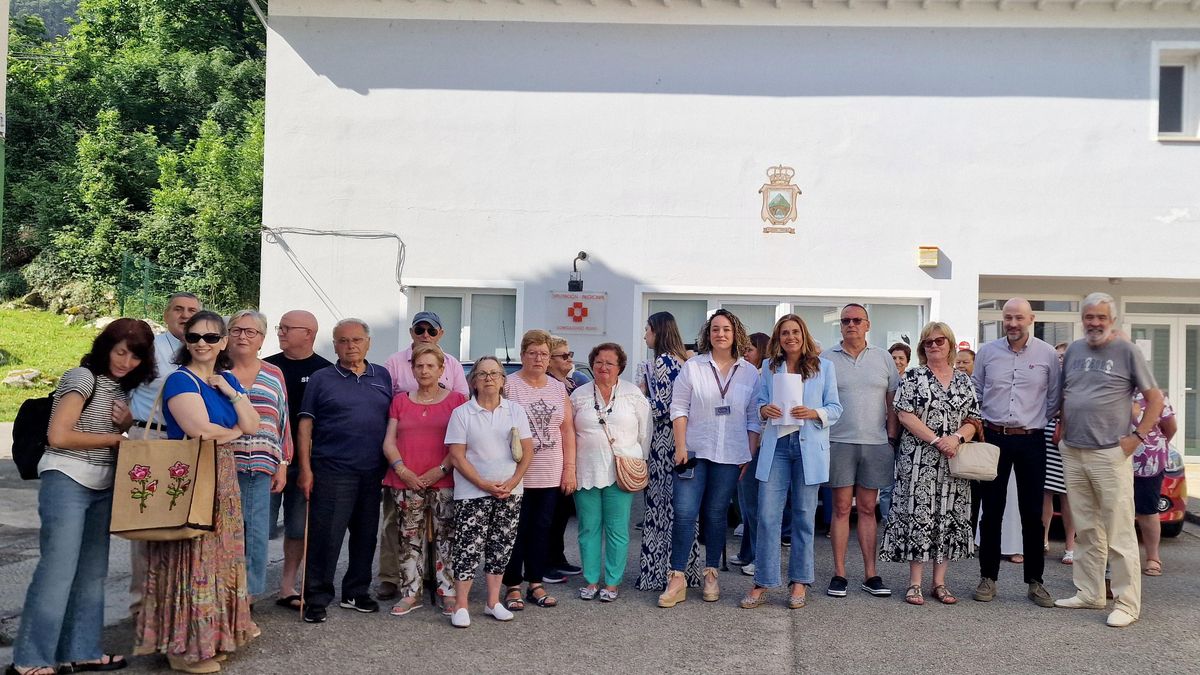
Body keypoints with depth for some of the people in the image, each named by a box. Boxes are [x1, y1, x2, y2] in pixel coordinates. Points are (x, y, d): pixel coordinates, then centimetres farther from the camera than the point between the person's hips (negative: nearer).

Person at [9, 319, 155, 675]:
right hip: (66, 482, -8)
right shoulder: (82, 377, -12)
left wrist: (126, 423, -2)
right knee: (58, 570, -8)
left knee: (91, 572, 9)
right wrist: (113, 438, -9)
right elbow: (59, 436, -20)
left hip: (103, 487, 8)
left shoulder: (121, 387, 12)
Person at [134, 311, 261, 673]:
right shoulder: (181, 380, -9)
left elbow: (252, 426, 6)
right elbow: (200, 430, -20)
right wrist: (234, 431, -2)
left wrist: (231, 392, -5)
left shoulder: (228, 380, 14)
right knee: (193, 556, -4)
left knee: (218, 553, 11)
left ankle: (211, 636, 21)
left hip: (222, 479, 8)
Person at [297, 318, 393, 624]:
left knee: (366, 535, 12)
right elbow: (305, 426, 0)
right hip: (332, 471, -4)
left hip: (373, 472, 4)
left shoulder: (383, 377, 11)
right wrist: (305, 469, -8)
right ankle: (316, 599, 7)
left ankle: (356, 593, 27)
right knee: (325, 536, -4)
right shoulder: (321, 379, 2)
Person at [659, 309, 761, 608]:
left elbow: (754, 418, 7)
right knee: (684, 513, -6)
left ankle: (711, 575, 21)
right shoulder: (692, 367, 1)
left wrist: (750, 455, 2)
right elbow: (679, 409, 0)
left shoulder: (750, 372, 5)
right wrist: (681, 447, -7)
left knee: (716, 514, 9)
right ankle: (677, 578, 1)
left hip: (730, 455, 1)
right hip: (695, 451, -1)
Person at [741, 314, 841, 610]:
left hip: (809, 446, -1)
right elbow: (759, 401, 13)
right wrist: (765, 409, -10)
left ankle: (800, 582, 17)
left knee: (804, 516, 7)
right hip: (776, 444, 1)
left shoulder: (824, 367, 5)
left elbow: (835, 408, 4)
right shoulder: (769, 367, 10)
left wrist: (814, 413, -16)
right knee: (767, 514, -4)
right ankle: (763, 583, 4)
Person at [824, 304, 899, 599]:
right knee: (841, 507, 2)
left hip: (876, 443, 2)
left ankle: (871, 574, 13)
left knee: (867, 509, 8)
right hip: (839, 442, -2)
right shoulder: (827, 359, 3)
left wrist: (892, 436, 2)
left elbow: (893, 400, 10)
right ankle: (839, 573, 8)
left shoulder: (883, 358, 9)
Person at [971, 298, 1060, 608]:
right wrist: (978, 423, 5)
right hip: (993, 438, 1)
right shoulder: (987, 352, 4)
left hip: (1031, 442, -1)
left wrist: (1038, 421, 5)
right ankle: (988, 578, 14)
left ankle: (1034, 582, 15)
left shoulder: (1047, 355, 1)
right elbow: (976, 392, 12)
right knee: (991, 512, 5)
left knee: (1033, 513, 4)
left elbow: (1055, 397, 8)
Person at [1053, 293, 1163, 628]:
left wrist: (1137, 436, -8)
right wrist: (1062, 427, 11)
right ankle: (1089, 593, 21)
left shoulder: (1127, 351, -2)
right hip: (1072, 453, 5)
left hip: (1110, 455, -5)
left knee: (1119, 534, -3)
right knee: (1086, 531, 12)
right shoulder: (1073, 350, 12)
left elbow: (1155, 398, 0)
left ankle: (1128, 603, 3)